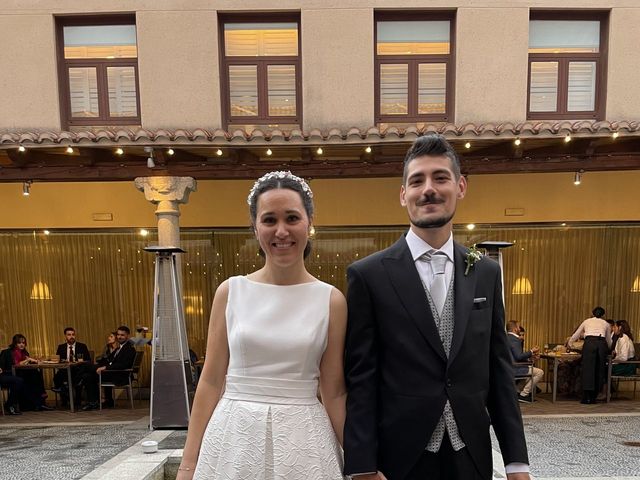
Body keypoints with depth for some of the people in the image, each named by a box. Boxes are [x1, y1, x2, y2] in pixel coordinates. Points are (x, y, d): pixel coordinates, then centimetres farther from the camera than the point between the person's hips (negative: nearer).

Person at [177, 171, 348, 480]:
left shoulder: (331, 301, -5)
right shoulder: (230, 291, -3)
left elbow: (334, 393, 0)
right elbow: (211, 381, 1)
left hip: (302, 441, 0)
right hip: (233, 437, 1)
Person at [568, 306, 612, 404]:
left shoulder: (587, 321, 25)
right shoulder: (606, 324, 25)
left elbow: (575, 336, 32)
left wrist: (568, 343, 51)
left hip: (589, 343, -1)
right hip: (602, 344, 1)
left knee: (587, 369, -1)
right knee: (599, 370, 9)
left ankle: (586, 398, -3)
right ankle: (593, 398, 11)